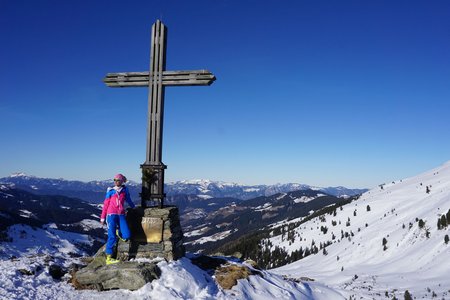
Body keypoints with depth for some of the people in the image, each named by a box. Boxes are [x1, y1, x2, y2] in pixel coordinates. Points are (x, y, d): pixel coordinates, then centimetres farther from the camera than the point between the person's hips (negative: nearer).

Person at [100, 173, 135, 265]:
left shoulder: (125, 190, 8)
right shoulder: (110, 191, 3)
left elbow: (128, 199, 25)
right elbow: (105, 204, 8)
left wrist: (134, 207, 38)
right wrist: (102, 218, 9)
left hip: (121, 215, 2)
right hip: (111, 215, -2)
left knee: (126, 236, -11)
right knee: (112, 237, -10)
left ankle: (118, 231, 23)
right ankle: (109, 258, -1)